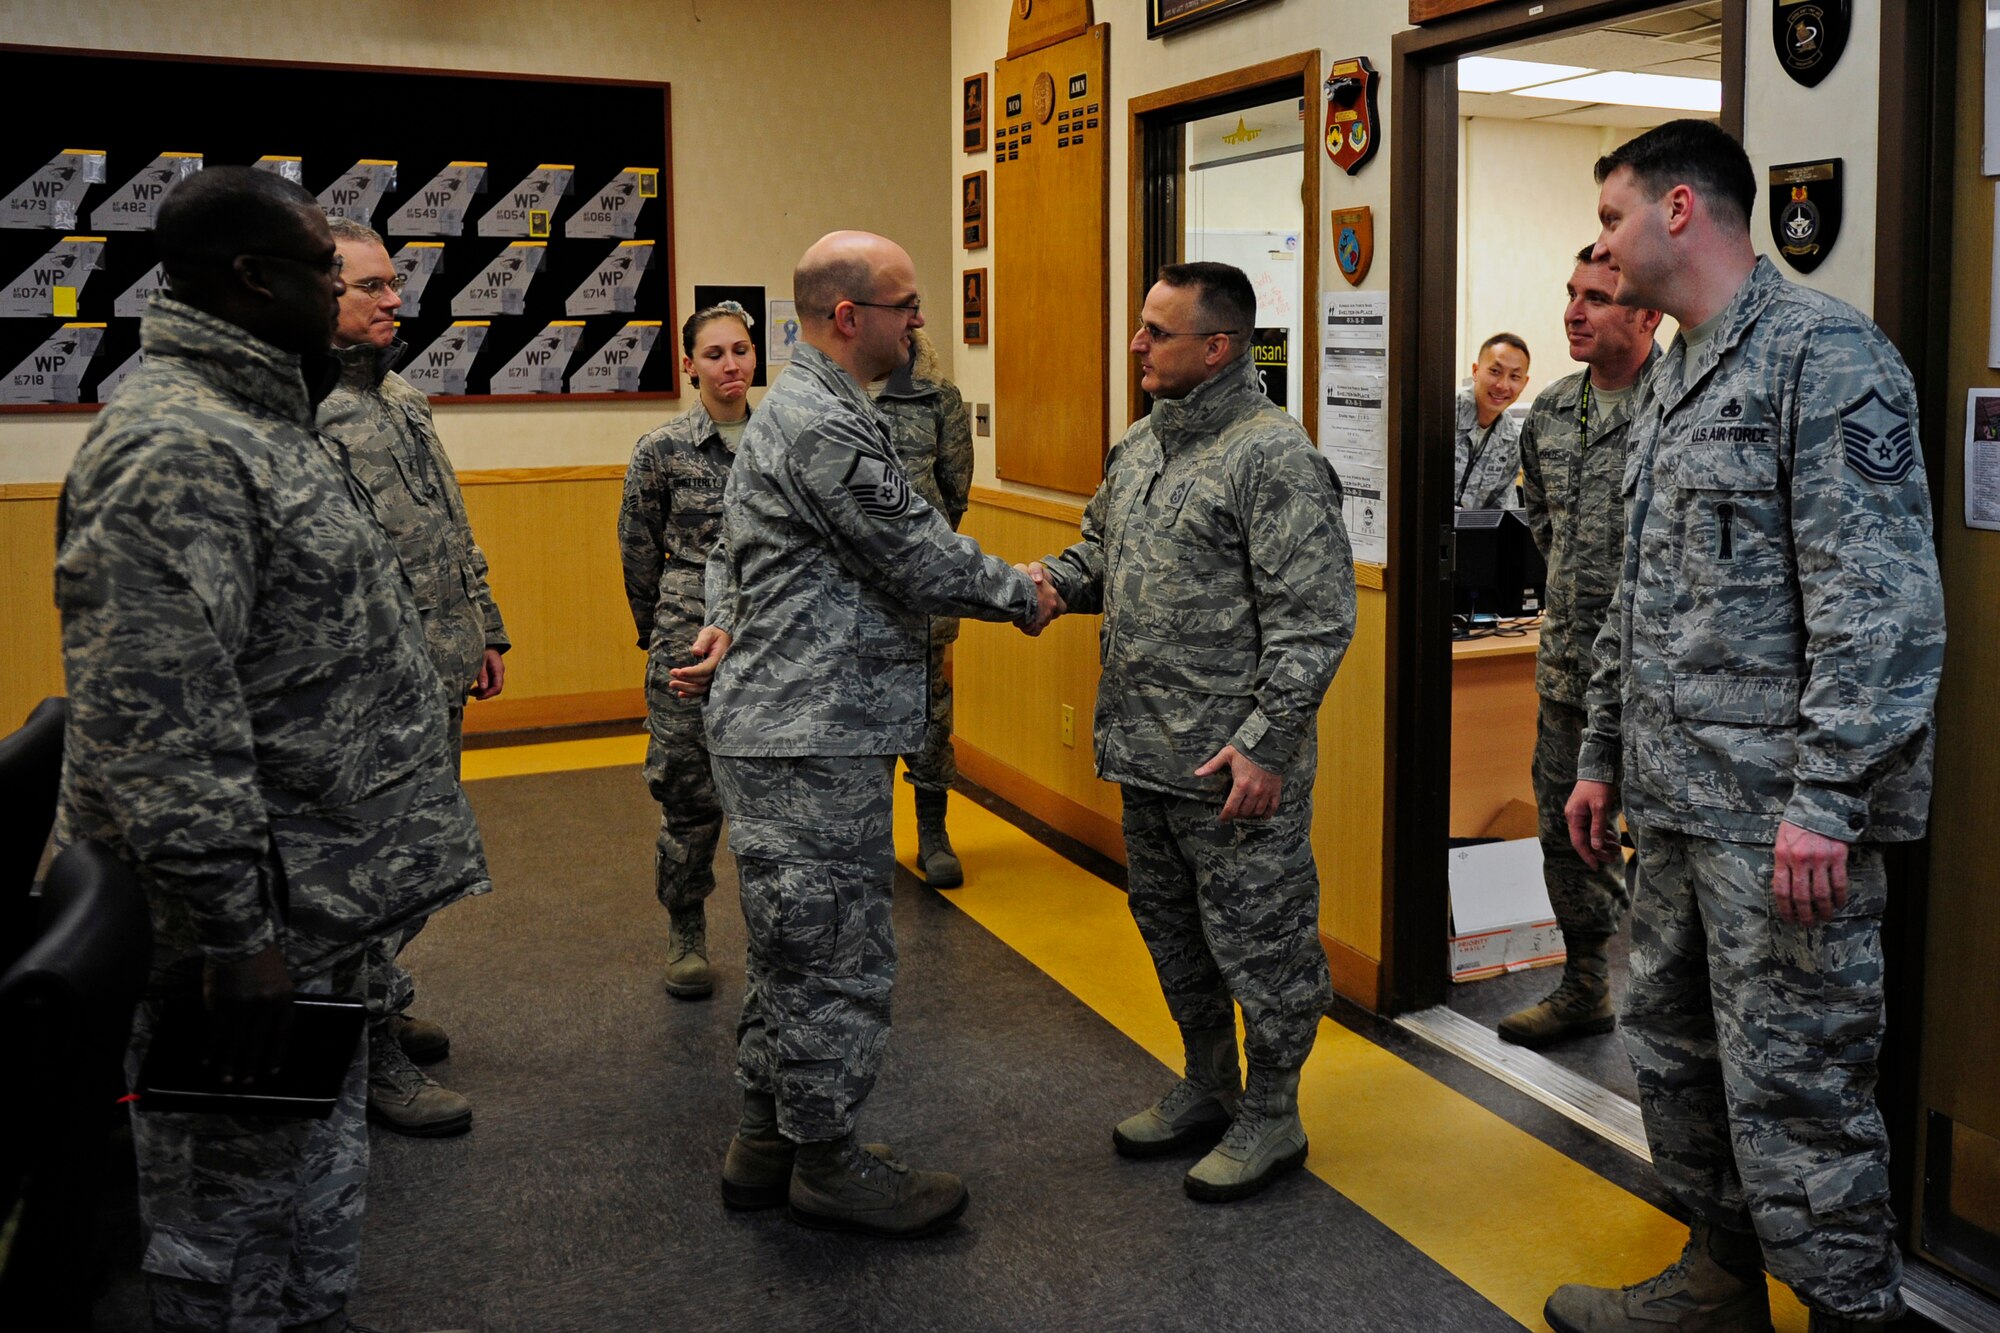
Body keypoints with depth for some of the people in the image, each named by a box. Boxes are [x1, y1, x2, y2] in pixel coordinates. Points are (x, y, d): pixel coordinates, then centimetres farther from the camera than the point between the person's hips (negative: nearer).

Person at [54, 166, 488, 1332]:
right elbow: (156, 728, -27)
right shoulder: (174, 449, -21)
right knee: (246, 1233, 7)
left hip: (319, 906, 10)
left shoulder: (266, 421, 13)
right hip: (260, 927, -10)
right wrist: (231, 934, -25)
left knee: (320, 1186, 24)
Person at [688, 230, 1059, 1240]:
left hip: (786, 729, 11)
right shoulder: (824, 426, -18)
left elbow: (732, 550, 24)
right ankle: (827, 1164, 15)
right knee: (836, 959, 1)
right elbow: (919, 558, -15)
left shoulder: (796, 410, 17)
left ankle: (766, 1144, 29)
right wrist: (1019, 595, 0)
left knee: (793, 950, 18)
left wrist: (729, 624, 11)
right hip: (811, 740, -11)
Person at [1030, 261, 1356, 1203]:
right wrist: (1058, 579, 2)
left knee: (1254, 938, 5)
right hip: (1146, 752, 9)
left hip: (1234, 764, -9)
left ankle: (1271, 1118, 23)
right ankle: (1207, 1089, 39)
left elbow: (1312, 620, -19)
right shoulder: (1140, 444, 12)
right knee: (1171, 929, 20)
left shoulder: (1272, 456, -15)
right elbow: (1103, 546, 24)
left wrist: (1266, 744, -22)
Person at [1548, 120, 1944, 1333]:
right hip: (1678, 803, 9)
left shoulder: (1823, 353, -12)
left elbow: (1884, 604, -19)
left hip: (1780, 816, -9)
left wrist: (1828, 800, -23)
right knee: (1677, 1054, 18)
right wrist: (1605, 757, 20)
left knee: (1793, 1089, -2)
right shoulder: (1669, 381, 16)